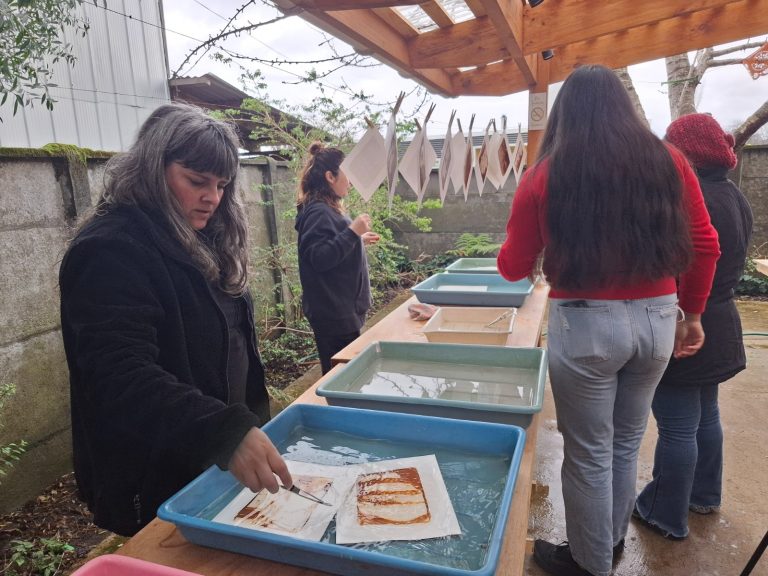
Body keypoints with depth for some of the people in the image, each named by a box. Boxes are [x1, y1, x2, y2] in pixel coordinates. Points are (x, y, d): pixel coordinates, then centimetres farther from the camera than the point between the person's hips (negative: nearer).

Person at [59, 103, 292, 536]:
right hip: (159, 489, -8)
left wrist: (246, 427, 15)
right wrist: (226, 432, -44)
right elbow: (122, 378, -32)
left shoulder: (205, 243, 5)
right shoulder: (111, 252, -22)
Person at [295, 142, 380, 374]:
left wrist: (359, 240, 19)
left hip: (342, 310, 10)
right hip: (334, 313, -10)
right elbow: (320, 258, -26)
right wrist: (352, 232, -25)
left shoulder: (327, 209, 15)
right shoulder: (318, 212, -17)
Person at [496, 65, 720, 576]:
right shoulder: (668, 161, 2)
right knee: (627, 442, 23)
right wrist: (692, 314, 17)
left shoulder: (546, 176, -7)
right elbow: (704, 245, 5)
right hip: (657, 318, 5)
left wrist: (507, 253, 22)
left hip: (585, 324, -4)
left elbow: (513, 268, -1)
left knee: (589, 453, 12)